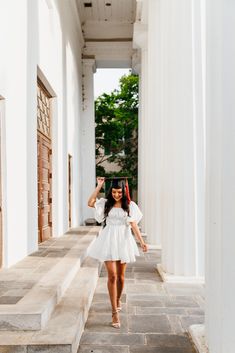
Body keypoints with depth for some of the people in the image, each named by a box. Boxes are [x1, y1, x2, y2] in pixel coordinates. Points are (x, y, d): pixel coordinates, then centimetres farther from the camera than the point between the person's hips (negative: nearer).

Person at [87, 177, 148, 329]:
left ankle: (118, 300, 41)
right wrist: (99, 186, -5)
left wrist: (142, 241, -9)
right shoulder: (106, 203, 4)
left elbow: (133, 225, -1)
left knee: (121, 275, 13)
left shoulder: (129, 205, 1)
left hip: (123, 240, 1)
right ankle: (115, 312, -5)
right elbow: (90, 203, -7)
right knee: (112, 275, -9)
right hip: (109, 240, -1)